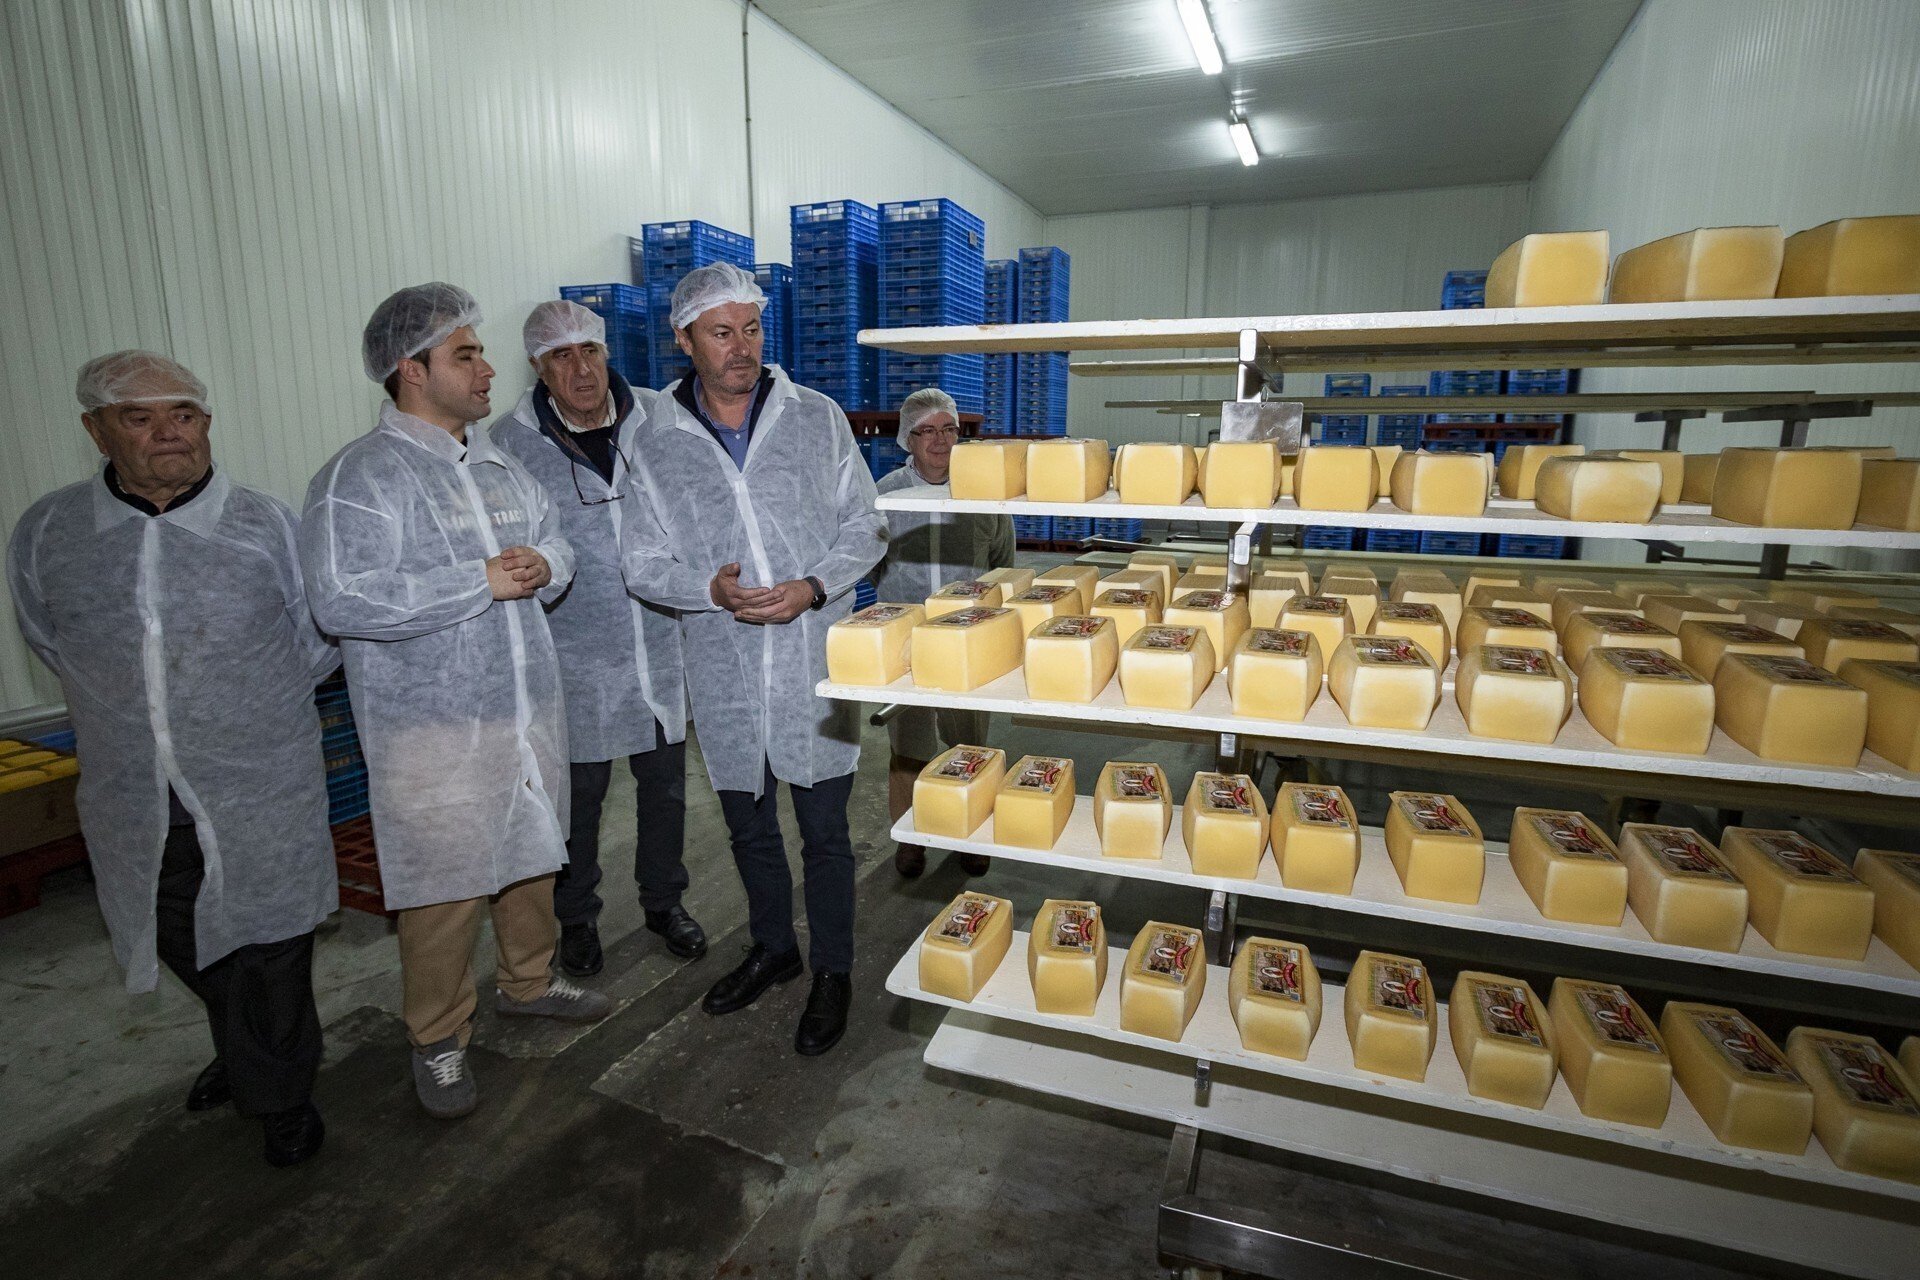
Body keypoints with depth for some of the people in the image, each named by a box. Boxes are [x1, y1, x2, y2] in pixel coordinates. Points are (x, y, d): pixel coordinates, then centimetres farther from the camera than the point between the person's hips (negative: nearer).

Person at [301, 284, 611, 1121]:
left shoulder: (500, 466, 11)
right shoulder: (360, 476, -12)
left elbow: (556, 547, 15)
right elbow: (342, 600, -24)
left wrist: (542, 567, -10)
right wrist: (483, 582, -22)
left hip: (528, 708, 7)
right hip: (434, 730, -7)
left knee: (532, 855, 20)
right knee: (445, 887, 3)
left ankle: (529, 980, 41)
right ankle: (438, 1040, 25)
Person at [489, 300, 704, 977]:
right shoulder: (509, 443, -7)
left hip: (662, 647, 3)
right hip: (575, 658, -2)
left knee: (665, 784, 16)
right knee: (578, 795, 12)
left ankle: (664, 900, 38)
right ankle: (576, 917, 35)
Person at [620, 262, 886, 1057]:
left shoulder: (817, 418, -1)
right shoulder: (652, 444, 1)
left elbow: (866, 526, 2)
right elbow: (642, 563, 2)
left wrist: (814, 587, -15)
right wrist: (711, 590, -18)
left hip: (815, 664, -2)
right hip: (723, 673, 2)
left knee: (823, 831, 7)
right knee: (748, 827, 19)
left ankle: (832, 971, 29)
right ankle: (773, 948, 43)